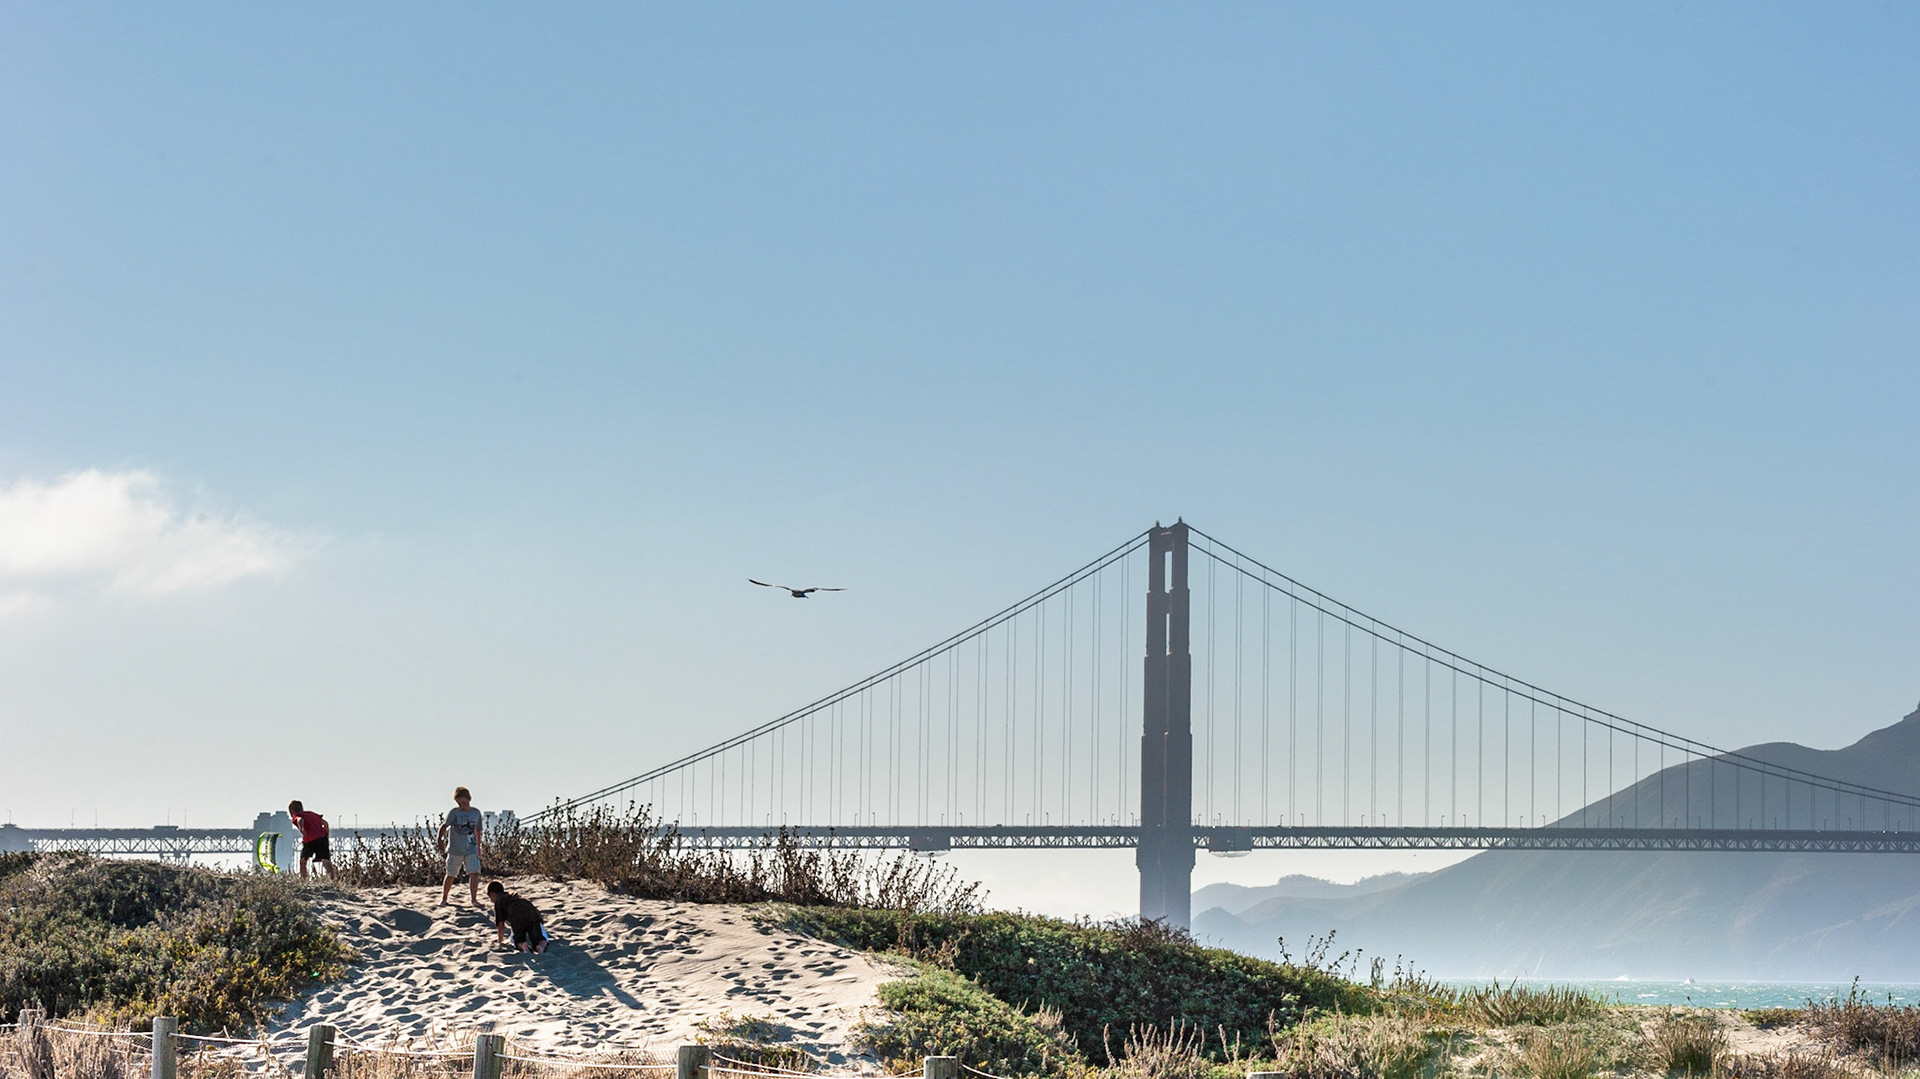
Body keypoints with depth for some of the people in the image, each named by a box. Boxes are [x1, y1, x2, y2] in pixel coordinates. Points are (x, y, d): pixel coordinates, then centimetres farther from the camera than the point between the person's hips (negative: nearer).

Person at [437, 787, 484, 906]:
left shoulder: (476, 813, 7)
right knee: (451, 875, 7)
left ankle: (474, 899, -11)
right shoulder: (454, 812, -5)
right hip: (455, 850, -2)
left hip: (471, 849, 2)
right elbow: (444, 825, -18)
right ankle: (443, 899, 22)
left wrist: (478, 847, 27)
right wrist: (440, 839, -35)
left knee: (474, 873, -14)